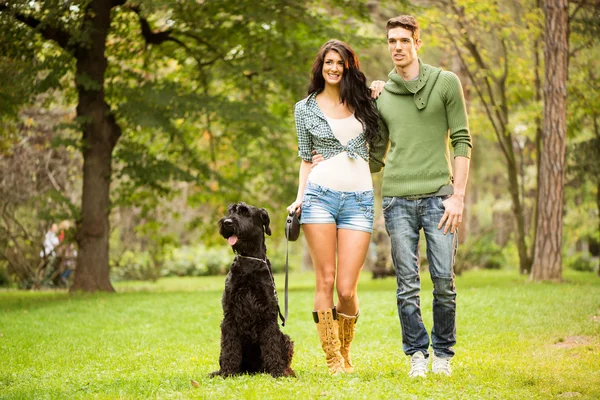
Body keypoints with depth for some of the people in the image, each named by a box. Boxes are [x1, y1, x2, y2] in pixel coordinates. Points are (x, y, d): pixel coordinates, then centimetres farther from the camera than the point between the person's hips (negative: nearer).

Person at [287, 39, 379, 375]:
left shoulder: (363, 102, 13)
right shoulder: (306, 109, 11)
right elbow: (306, 158, 15)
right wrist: (299, 197, 2)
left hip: (359, 199, 0)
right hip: (320, 194, 0)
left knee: (347, 289, -5)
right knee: (325, 281, -3)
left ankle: (346, 354, 16)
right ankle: (332, 358, 5)